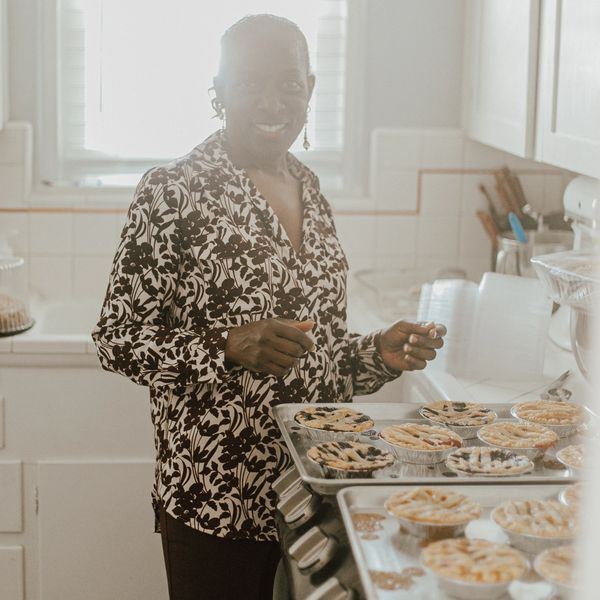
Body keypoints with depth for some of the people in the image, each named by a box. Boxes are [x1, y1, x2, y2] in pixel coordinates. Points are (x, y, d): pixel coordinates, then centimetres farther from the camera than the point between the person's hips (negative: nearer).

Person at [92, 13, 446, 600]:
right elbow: (117, 339, -11)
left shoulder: (308, 187, 8)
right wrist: (228, 346, -25)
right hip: (215, 495, -6)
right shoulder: (173, 191, -12)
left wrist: (379, 354, -2)